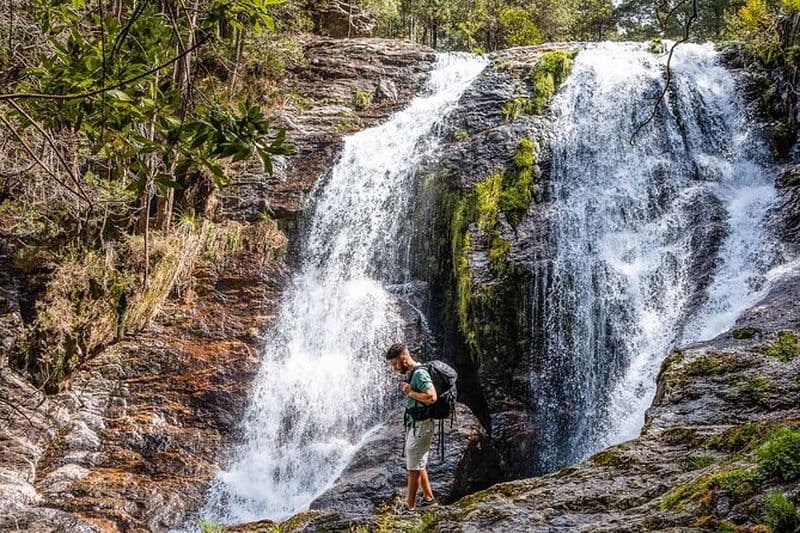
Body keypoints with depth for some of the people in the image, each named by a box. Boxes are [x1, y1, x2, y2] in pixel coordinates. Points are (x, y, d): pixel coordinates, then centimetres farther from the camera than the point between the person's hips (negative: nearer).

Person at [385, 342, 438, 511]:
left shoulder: (419, 374, -18)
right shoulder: (410, 374, 12)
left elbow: (431, 397, -29)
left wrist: (410, 392, -20)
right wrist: (407, 390, 7)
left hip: (421, 426, -10)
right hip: (413, 425, 10)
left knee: (414, 467, -4)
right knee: (418, 464, 19)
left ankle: (409, 506, 3)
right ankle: (428, 497, 29)